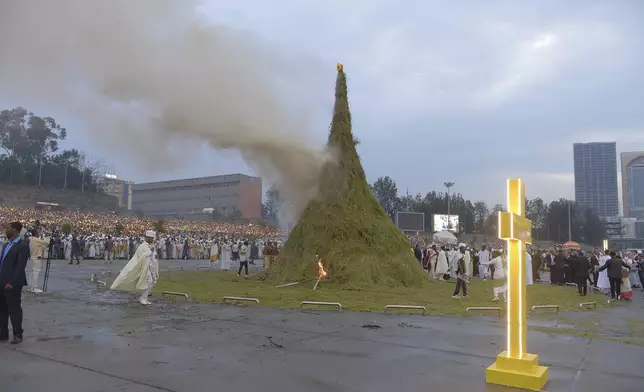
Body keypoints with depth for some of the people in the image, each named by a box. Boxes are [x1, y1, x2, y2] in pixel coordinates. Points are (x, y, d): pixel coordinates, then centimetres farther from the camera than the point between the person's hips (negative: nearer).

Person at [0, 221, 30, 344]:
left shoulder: (23, 246, -12)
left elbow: (20, 266, -18)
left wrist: (12, 283, -21)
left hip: (12, 284, -8)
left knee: (14, 310, 0)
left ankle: (18, 335, 9)